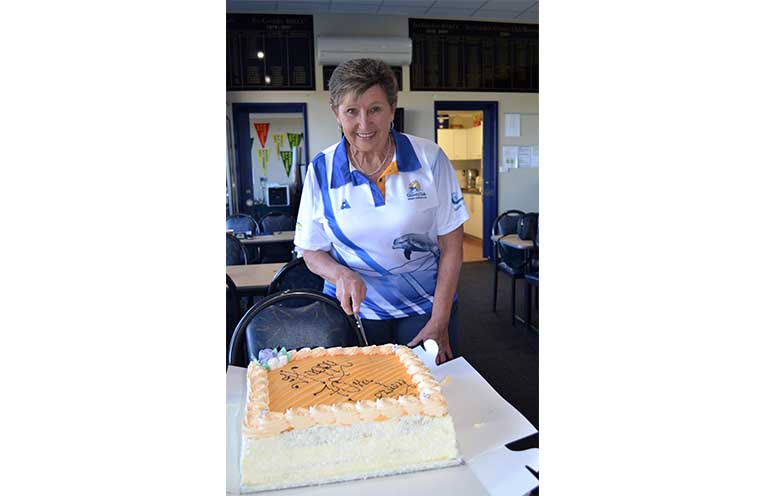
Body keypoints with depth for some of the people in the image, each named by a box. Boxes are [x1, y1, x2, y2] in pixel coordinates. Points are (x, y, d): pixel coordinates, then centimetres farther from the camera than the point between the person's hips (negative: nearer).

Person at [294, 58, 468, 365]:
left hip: (425, 305, 0)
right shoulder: (321, 170, -4)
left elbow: (451, 246, -5)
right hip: (354, 309, 1)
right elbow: (311, 251, 2)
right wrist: (341, 274, -21)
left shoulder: (429, 158, -8)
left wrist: (439, 323, -10)